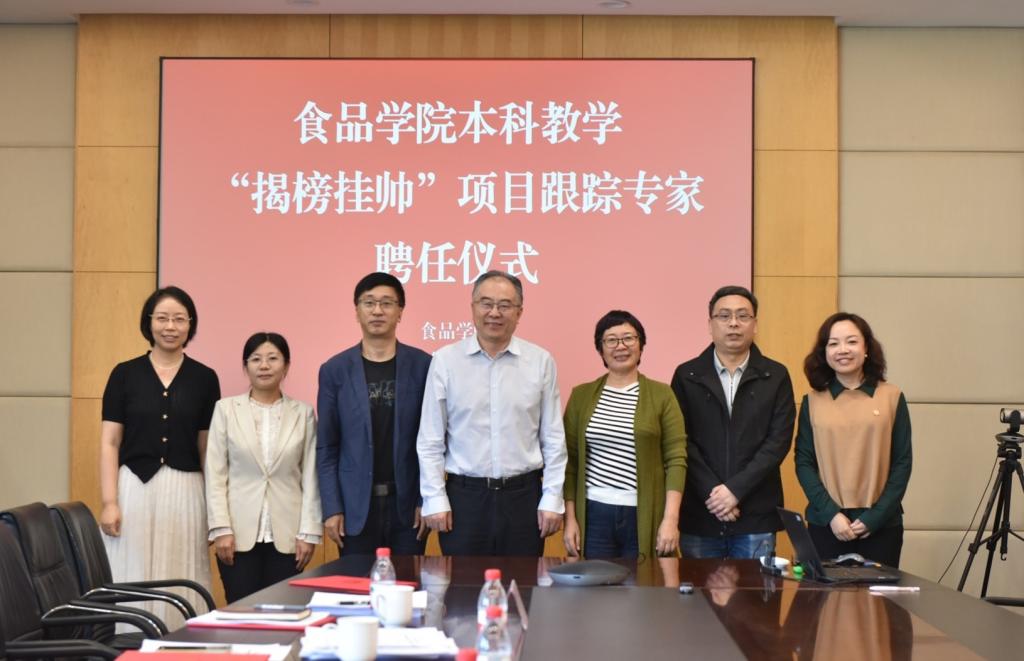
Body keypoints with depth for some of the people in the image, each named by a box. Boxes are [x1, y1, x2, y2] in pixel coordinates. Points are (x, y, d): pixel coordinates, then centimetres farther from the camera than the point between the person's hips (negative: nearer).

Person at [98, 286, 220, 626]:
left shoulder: (204, 378, 6)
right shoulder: (125, 374, 3)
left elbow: (208, 448, 8)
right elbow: (109, 443, 1)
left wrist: (216, 506, 4)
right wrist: (109, 502, -8)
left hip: (185, 493, 1)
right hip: (134, 489, -1)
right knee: (131, 582, 1)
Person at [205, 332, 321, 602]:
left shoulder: (303, 413, 5)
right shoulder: (226, 409, 3)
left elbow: (310, 477, 4)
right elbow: (215, 474, 1)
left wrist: (309, 532, -2)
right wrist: (221, 529, -6)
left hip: (286, 535, 1)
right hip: (239, 532, 0)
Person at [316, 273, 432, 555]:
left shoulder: (422, 365, 1)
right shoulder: (335, 370, 2)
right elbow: (326, 447, 3)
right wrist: (331, 508, -3)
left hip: (408, 502, 0)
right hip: (356, 505, 0)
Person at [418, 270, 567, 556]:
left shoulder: (541, 361, 1)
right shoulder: (445, 361, -1)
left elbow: (553, 439, 4)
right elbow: (430, 440, 1)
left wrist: (552, 499, 0)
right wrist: (435, 500, -3)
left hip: (523, 495, 1)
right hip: (464, 496, -1)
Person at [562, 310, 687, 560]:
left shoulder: (661, 394, 2)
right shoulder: (581, 395, 7)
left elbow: (676, 460, -2)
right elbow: (570, 460, 8)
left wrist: (671, 519, -10)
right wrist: (570, 518, 2)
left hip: (646, 518, -1)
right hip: (595, 515, 1)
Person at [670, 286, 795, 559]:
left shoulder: (776, 376, 5)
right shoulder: (686, 375, 6)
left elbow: (779, 440, -3)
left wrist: (735, 489, -13)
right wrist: (712, 493, -12)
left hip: (756, 516, 0)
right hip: (699, 515, 0)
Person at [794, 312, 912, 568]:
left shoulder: (892, 397, 3)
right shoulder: (812, 401, 5)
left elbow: (902, 463, 2)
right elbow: (804, 462, 3)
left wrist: (875, 517, -7)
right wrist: (831, 513, -9)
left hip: (881, 526, 0)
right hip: (825, 524, 0)